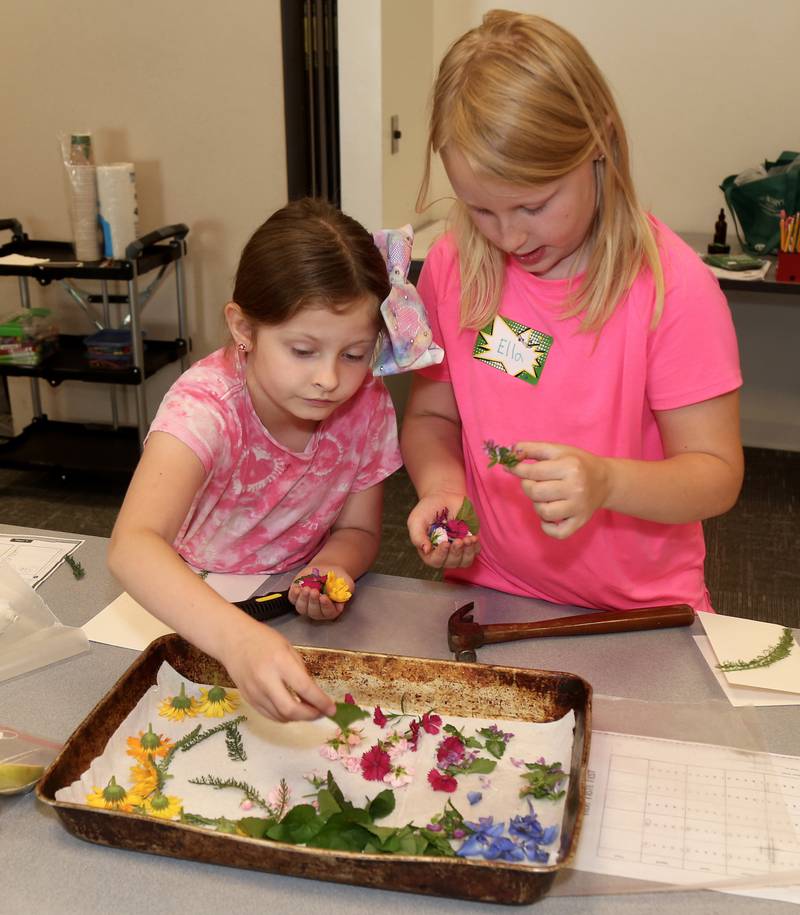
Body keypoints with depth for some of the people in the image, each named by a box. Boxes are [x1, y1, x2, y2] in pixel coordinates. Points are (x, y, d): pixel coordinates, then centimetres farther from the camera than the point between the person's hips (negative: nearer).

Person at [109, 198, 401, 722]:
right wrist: (237, 638, -62)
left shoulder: (368, 406, -15)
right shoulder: (207, 406, -29)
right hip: (187, 614, -2)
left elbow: (357, 530, -1)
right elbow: (131, 545, -45)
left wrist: (332, 566, -26)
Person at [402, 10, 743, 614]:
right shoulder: (453, 266, -1)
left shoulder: (672, 285, -13)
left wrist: (605, 482, -30)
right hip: (491, 593, 1)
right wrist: (440, 485, -13)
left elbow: (716, 473, -11)